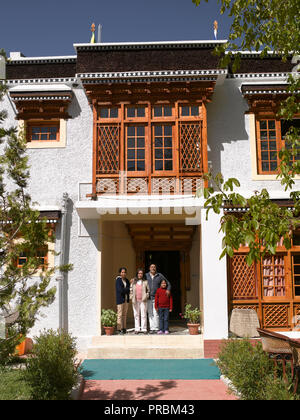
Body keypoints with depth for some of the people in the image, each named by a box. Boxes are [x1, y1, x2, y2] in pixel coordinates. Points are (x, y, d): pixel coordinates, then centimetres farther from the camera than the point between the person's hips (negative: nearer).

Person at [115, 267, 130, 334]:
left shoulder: (127, 280, 14)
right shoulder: (118, 280, -5)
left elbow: (129, 289, 8)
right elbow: (120, 290, -14)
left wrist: (125, 290, -10)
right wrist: (128, 289, -5)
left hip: (126, 299, 6)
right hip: (120, 299, -6)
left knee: (125, 314, 6)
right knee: (120, 314, -8)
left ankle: (124, 328, 11)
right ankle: (119, 329, -5)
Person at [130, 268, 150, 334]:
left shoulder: (145, 282, 3)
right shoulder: (133, 281, 7)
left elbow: (148, 290, 9)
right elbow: (131, 290, 13)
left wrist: (146, 296, -3)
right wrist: (131, 296, 1)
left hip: (143, 300, -2)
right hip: (135, 300, 2)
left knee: (143, 314, -3)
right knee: (136, 315, 5)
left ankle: (144, 329, 3)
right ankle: (137, 329, 12)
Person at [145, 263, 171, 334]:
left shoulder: (160, 276, 4)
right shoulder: (146, 275, 7)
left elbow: (168, 283, 11)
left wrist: (168, 290, -7)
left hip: (156, 298, -2)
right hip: (148, 298, 2)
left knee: (156, 314, -6)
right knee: (150, 314, 3)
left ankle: (156, 328, 0)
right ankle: (151, 328, 9)